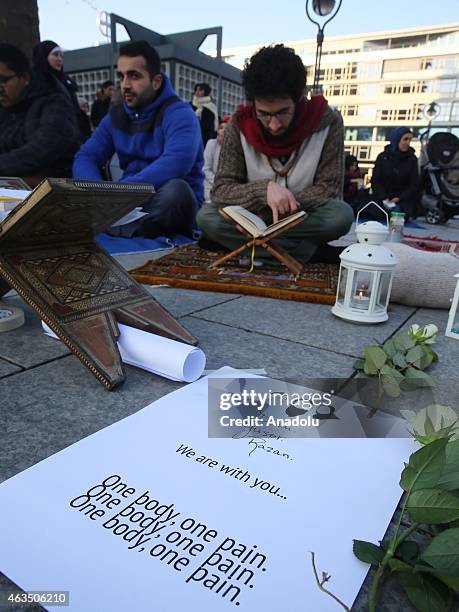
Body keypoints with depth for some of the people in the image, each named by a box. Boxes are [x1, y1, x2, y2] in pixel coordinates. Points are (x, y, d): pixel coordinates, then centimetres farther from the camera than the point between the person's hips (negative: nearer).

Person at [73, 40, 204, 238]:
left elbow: (175, 164, -30)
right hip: (131, 202, 5)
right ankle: (133, 228, -25)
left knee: (176, 190, -38)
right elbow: (85, 158, 4)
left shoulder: (178, 114, -10)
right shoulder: (116, 115, 10)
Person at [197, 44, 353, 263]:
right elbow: (221, 189, -12)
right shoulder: (240, 124, -11)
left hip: (305, 219, -1)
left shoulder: (327, 120, -13)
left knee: (342, 215, -31)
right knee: (206, 216, -26)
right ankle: (314, 252, -23)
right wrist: (265, 189, -32)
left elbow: (328, 189, -14)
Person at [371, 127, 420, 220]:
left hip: (404, 201, -1)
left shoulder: (412, 159, 5)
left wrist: (399, 198, -15)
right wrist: (384, 198, -17)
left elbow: (414, 184, 1)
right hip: (383, 200, 1)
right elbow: (375, 181, -1)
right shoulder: (382, 157, 4)